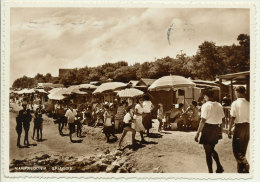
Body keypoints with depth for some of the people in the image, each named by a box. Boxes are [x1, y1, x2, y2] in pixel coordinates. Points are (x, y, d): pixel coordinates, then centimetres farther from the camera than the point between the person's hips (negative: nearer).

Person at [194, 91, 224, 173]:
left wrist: (198, 133, -16)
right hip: (217, 129, 7)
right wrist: (220, 131, 18)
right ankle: (219, 167, 18)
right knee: (212, 149, 25)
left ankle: (210, 171, 11)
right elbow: (222, 118, 8)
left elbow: (203, 120, -18)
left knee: (208, 152, 6)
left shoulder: (206, 105, -13)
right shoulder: (219, 105, 6)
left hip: (208, 129, -6)